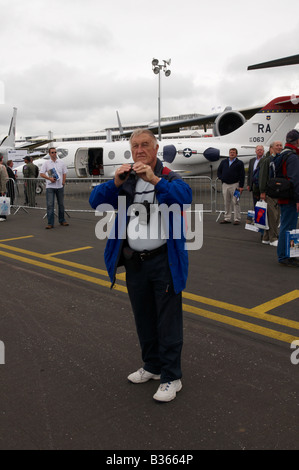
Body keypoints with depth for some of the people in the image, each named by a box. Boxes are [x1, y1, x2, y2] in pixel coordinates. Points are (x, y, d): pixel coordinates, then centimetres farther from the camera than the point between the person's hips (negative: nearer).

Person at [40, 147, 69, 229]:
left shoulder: (61, 162, 9)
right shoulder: (46, 163, 1)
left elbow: (64, 173, 13)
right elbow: (42, 174, -2)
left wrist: (63, 182, 2)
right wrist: (49, 178, -15)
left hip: (60, 186, 3)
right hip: (50, 186, -3)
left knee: (61, 204, 10)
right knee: (50, 205, -7)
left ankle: (62, 220, 25)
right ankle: (50, 223, -5)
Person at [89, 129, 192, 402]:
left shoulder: (169, 178, -5)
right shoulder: (125, 180, 7)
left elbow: (185, 197, -26)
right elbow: (96, 201, -3)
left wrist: (155, 180, -36)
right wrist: (115, 182, -19)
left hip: (163, 261, -5)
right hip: (134, 261, 5)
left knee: (168, 321, 2)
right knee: (143, 319, 18)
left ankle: (172, 377, 17)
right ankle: (152, 366, 37)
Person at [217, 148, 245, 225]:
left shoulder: (239, 163, 1)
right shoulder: (224, 162, 13)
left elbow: (242, 175, -3)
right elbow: (219, 171, 20)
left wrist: (241, 186, -10)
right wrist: (221, 178, 1)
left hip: (235, 185, -4)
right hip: (225, 185, 4)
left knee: (235, 203, -4)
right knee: (226, 203, 8)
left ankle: (237, 219, 1)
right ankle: (227, 218, 15)